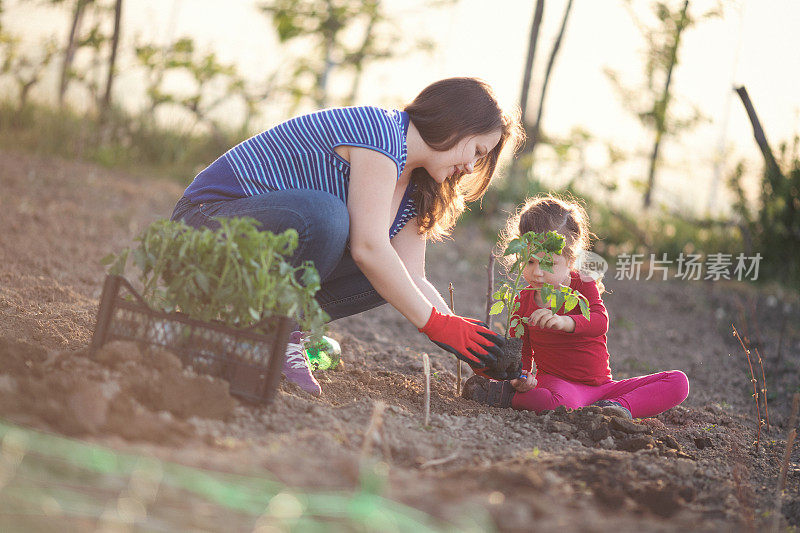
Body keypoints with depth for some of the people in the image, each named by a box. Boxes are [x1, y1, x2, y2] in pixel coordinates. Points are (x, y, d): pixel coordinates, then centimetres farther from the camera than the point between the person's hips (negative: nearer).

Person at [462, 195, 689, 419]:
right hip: (556, 381, -2)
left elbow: (600, 322, -25)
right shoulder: (523, 301, 2)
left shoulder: (583, 285, -4)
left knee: (678, 381, -12)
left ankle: (620, 405, -23)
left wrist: (564, 321, -47)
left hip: (600, 384, 2)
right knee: (562, 403, -44)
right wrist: (522, 376, -14)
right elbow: (522, 350, 12)